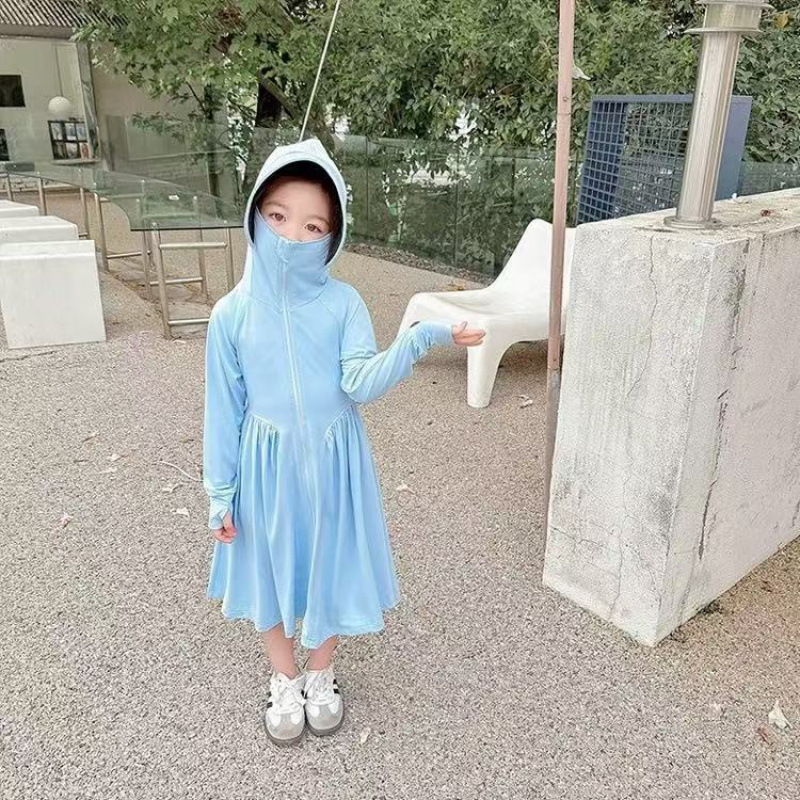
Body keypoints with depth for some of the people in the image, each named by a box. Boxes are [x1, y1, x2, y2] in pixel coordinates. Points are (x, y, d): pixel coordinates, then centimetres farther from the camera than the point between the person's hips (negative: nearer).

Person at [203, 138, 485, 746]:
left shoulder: (343, 304, -10)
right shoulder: (232, 314, -9)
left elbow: (362, 384, -20)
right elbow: (224, 409, -3)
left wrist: (420, 339, -33)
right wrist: (221, 493, 0)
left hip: (332, 461, 0)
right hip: (267, 465, 0)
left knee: (329, 566, 16)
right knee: (272, 570, 16)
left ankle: (321, 674, 44)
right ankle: (284, 679, 43)